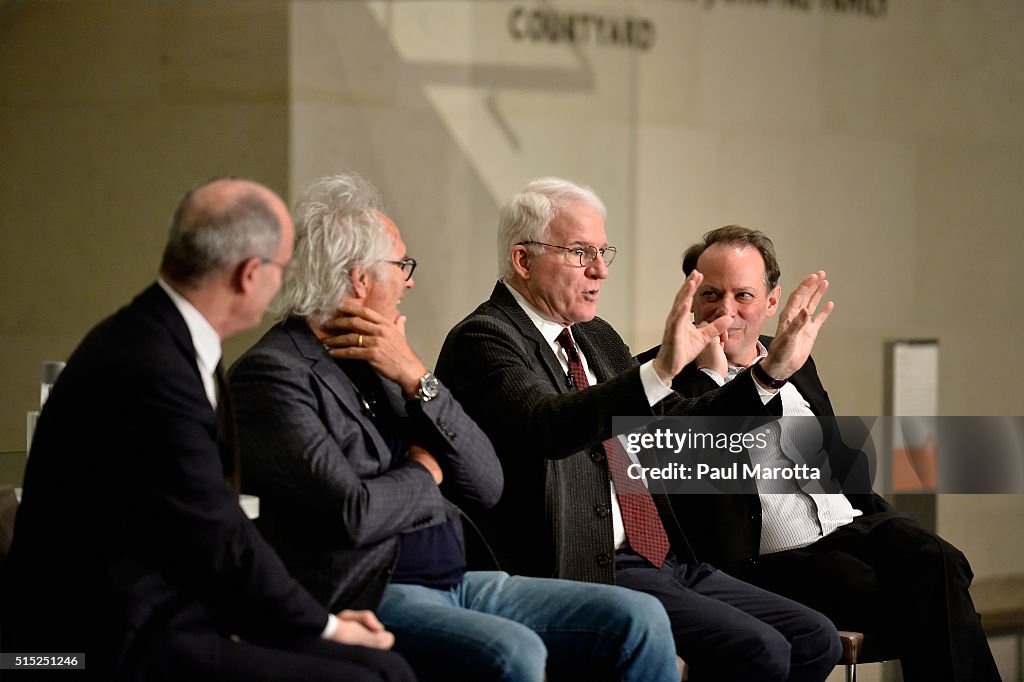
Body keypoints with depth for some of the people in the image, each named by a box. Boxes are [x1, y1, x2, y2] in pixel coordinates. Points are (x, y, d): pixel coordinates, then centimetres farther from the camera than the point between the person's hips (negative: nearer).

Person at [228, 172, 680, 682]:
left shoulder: (381, 360, 16)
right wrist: (426, 472, 1)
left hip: (455, 583, 8)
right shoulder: (272, 372, -8)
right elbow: (352, 514, -20)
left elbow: (486, 486, 9)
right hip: (366, 597, -8)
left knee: (638, 620, -5)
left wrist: (417, 379, -3)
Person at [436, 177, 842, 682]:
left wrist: (774, 369, 9)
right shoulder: (482, 340, -9)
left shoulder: (597, 338, 19)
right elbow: (547, 427, -29)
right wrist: (659, 372, -40)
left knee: (814, 640, -1)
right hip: (588, 575, -9)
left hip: (665, 561, 9)